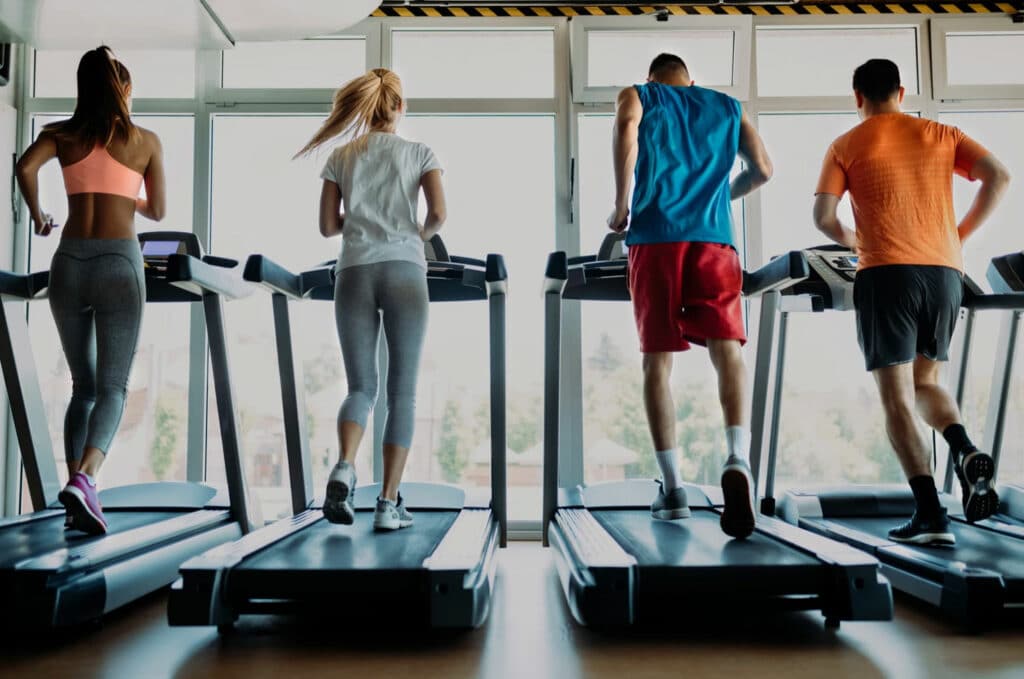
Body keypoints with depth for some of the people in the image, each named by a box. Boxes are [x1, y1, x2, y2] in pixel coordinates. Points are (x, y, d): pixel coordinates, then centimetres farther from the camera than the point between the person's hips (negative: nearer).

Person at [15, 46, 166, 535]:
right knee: (112, 388, -1)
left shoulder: (61, 134, 12)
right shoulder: (146, 141, 9)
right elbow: (157, 211, 13)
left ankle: (77, 485, 8)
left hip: (69, 262, 3)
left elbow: (26, 167, -7)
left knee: (83, 385, 13)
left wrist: (37, 215, 10)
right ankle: (84, 480, -22)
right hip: (118, 261, -3)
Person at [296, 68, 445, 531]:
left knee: (361, 386, 8)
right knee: (402, 391, 2)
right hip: (404, 271, -2)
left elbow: (328, 226, 11)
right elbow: (438, 214, -2)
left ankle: (344, 467, -19)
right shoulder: (419, 153, 10)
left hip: (354, 273, 2)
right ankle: (389, 503, 0)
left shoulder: (340, 157, 15)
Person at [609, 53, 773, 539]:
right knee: (728, 351, -7)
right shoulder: (727, 107, 24)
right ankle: (738, 459, -32)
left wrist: (620, 207, -5)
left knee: (657, 361, 3)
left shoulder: (637, 96, 17)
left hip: (655, 238, -1)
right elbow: (762, 169, 16)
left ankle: (673, 488, 2)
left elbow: (627, 128, -8)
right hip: (713, 239, 1)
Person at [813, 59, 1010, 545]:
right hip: (944, 272, 4)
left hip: (886, 273, -4)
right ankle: (966, 452, -7)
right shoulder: (940, 134, 15)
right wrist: (961, 233, 13)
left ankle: (930, 513, -10)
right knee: (925, 382, 21)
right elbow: (998, 176, 4)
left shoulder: (846, 146, 7)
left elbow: (823, 217, -2)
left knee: (896, 397, -2)